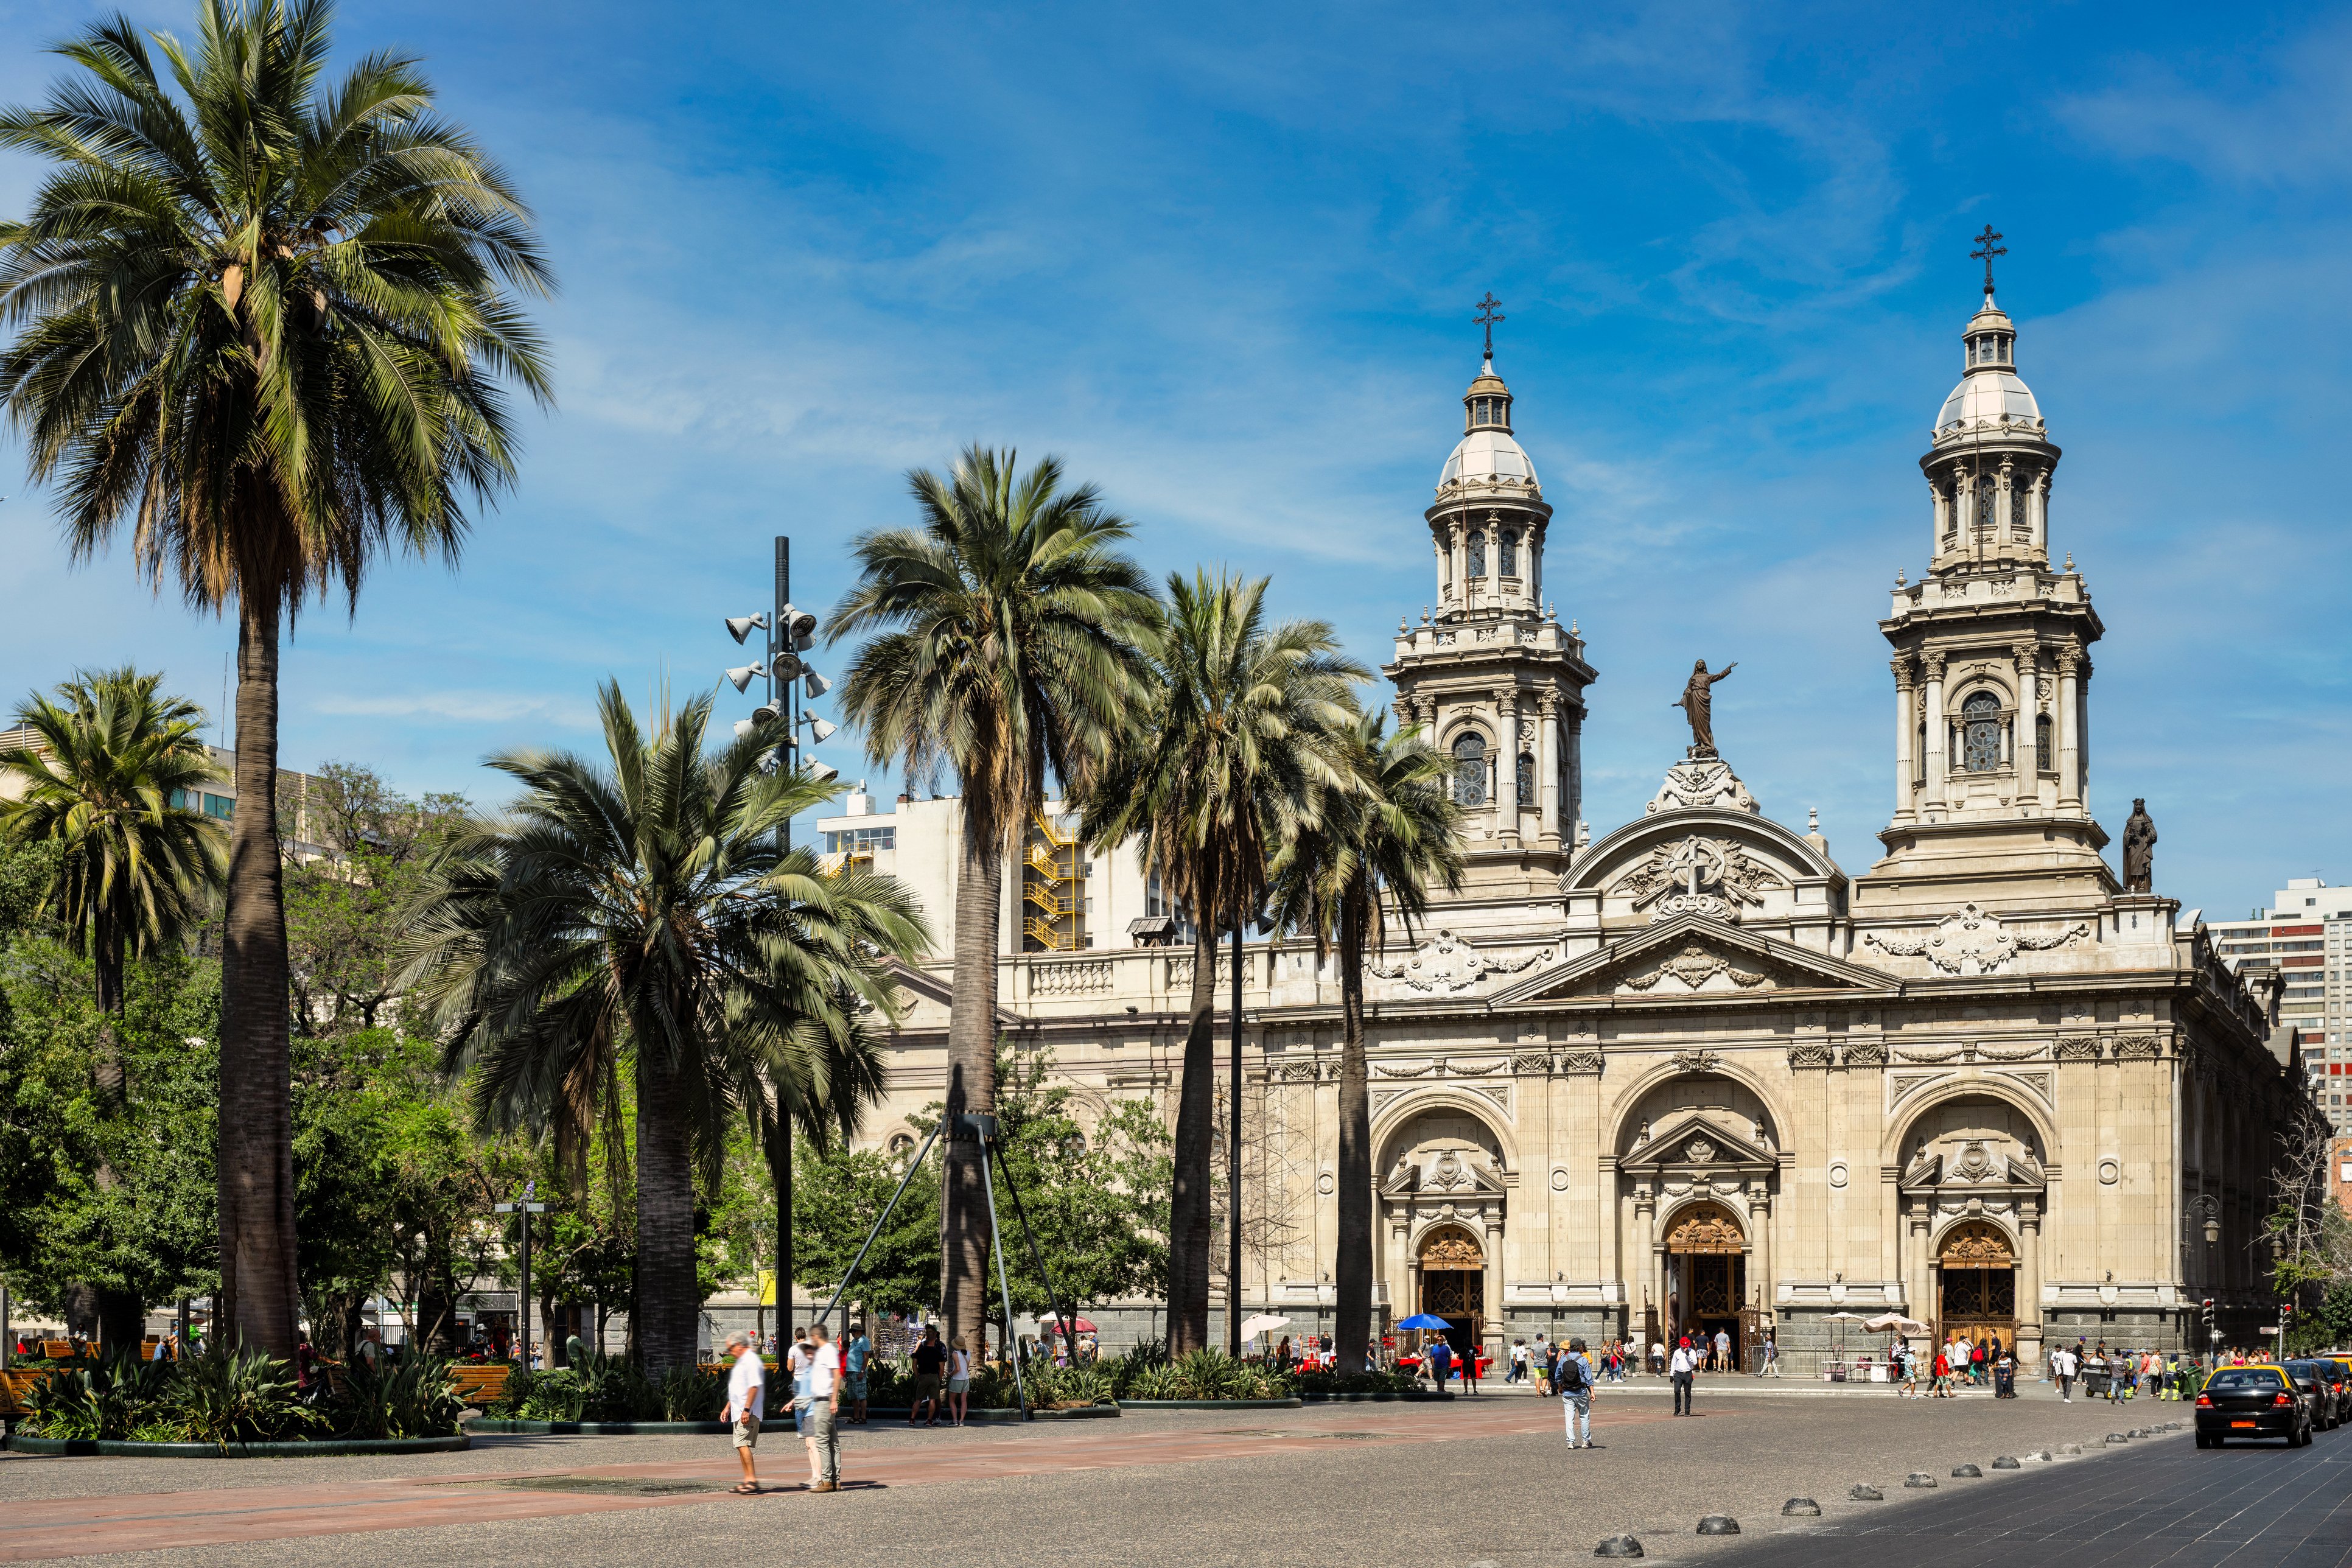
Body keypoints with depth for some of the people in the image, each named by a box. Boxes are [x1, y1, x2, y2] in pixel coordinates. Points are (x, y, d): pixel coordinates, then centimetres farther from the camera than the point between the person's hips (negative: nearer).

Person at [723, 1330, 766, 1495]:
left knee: (743, 1444, -17)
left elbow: (754, 1386, -22)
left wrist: (746, 1410, -24)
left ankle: (752, 1480, -19)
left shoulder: (751, 1360, -13)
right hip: (738, 1412, 11)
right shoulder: (741, 1361, 21)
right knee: (741, 1445, 10)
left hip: (747, 1412, -11)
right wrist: (728, 1407, 29)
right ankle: (748, 1480, 14)